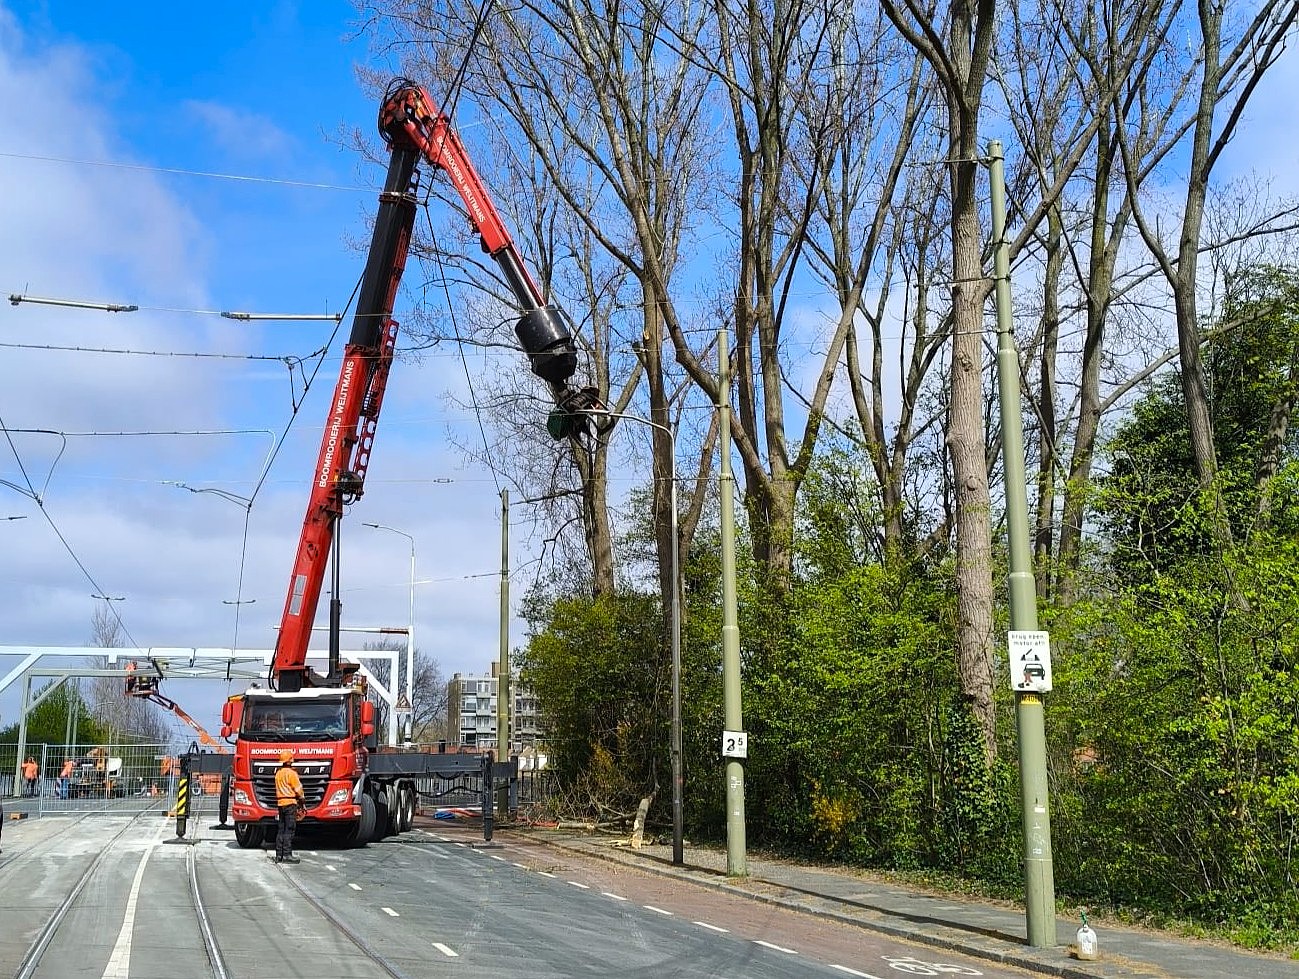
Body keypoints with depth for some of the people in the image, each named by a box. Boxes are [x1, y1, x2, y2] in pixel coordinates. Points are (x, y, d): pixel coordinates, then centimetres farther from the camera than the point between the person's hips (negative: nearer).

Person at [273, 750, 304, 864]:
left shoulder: (278, 773, 12)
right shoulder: (291, 773, -12)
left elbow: (279, 788, 15)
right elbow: (298, 789, -11)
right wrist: (302, 798, 8)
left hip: (280, 802, 8)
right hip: (290, 802, -8)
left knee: (281, 830, 11)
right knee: (289, 830, -6)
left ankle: (279, 855, 12)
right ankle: (287, 855, -9)